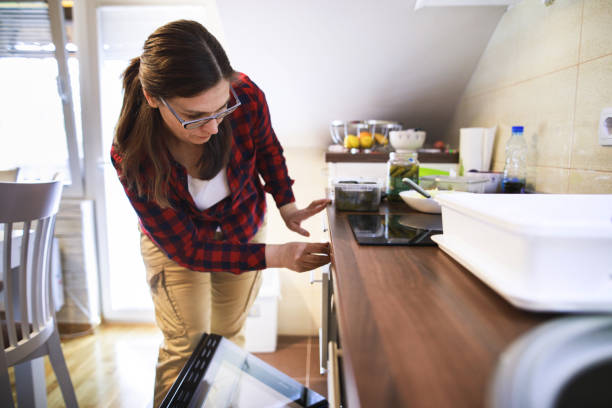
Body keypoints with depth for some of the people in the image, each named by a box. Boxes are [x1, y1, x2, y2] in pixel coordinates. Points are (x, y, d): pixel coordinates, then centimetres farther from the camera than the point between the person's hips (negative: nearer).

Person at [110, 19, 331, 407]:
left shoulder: (247, 98, -30)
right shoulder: (131, 155, -33)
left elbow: (267, 148, -4)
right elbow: (184, 247, -27)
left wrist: (287, 207, -10)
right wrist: (275, 256, -32)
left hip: (245, 228, 3)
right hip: (176, 242, -2)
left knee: (230, 335, 16)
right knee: (185, 347, 0)